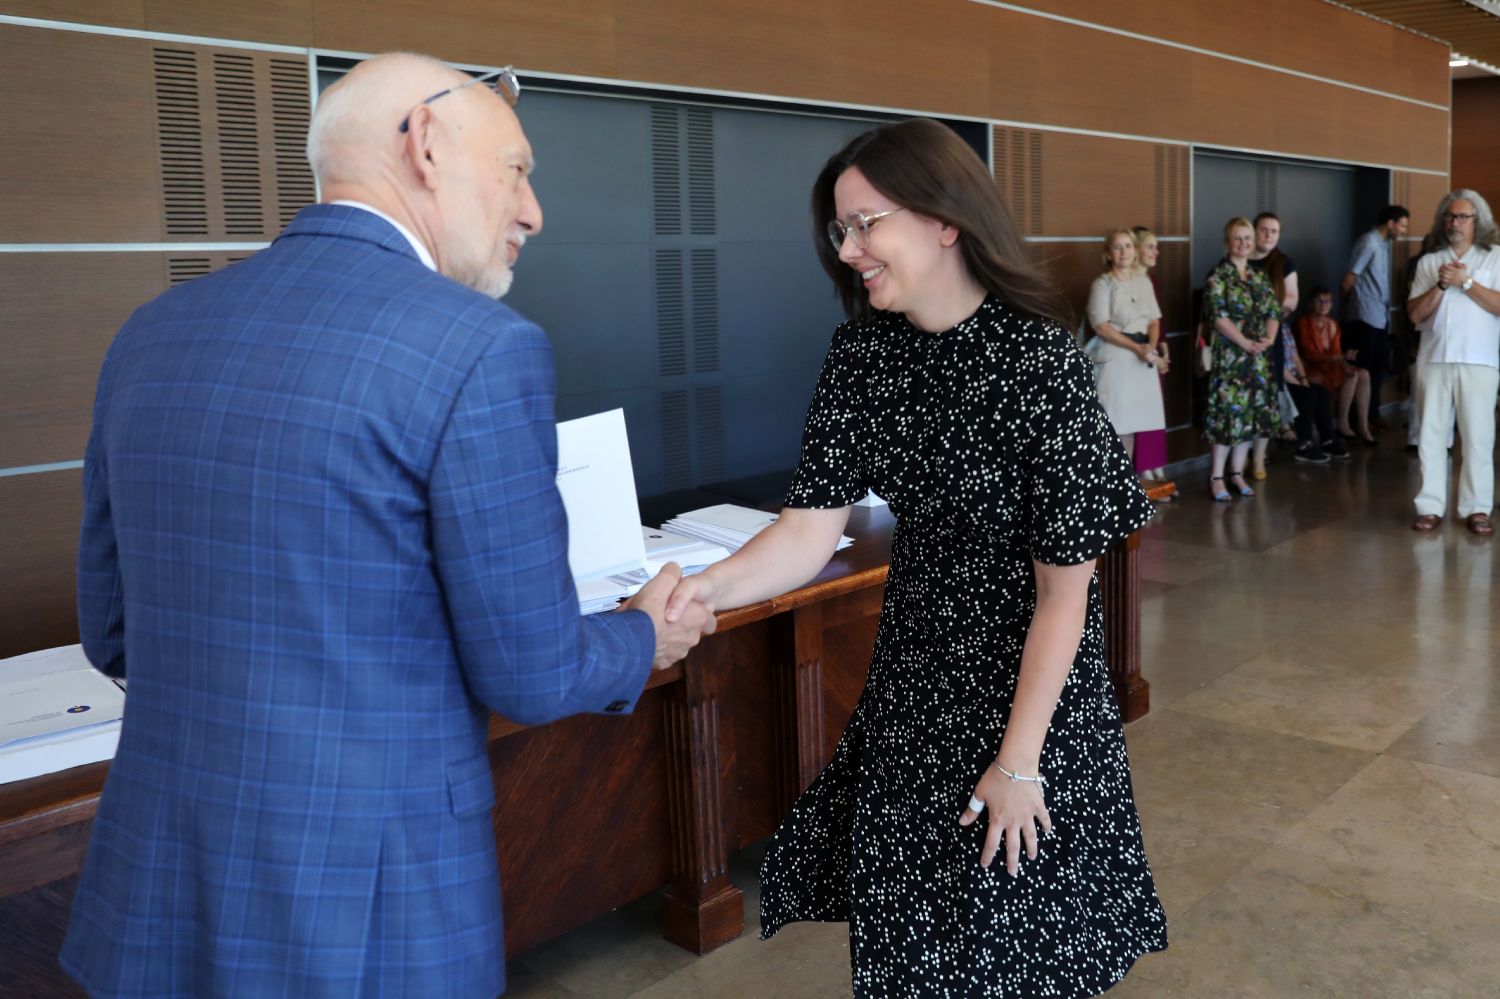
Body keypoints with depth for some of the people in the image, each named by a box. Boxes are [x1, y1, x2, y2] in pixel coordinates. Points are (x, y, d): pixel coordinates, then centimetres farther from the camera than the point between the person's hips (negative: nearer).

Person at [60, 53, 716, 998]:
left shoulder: (152, 333, 3)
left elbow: (116, 633, 10)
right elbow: (528, 674, -12)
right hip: (371, 919, -6)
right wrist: (645, 640, 8)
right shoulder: (482, 349, -17)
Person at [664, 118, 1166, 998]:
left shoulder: (1042, 361, -23)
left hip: (1032, 684, -5)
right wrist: (705, 588, -31)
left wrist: (1018, 762, -15)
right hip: (913, 676, 5)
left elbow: (1064, 588, -19)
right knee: (903, 922, 19)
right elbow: (812, 529, -12)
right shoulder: (863, 351, -8)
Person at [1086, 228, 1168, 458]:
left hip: (1144, 355, 5)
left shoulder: (1144, 281, 13)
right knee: (1116, 423, -9)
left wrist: (1151, 346, -7)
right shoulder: (1102, 284, -4)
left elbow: (1154, 319, 13)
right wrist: (1136, 348, -16)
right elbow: (1101, 326, -12)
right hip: (1115, 357, -5)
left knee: (1132, 421, 6)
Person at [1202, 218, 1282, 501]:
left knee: (1251, 412, 7)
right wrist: (1245, 343, -19)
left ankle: (1237, 472, 17)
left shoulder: (1259, 277, 14)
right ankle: (1217, 476, -1)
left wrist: (1269, 338, -8)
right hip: (1228, 354, -6)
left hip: (1257, 355, 6)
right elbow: (1217, 314, -15)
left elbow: (1274, 311, 11)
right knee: (1229, 411, -8)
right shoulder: (1218, 275, -6)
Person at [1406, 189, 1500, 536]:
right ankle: (1431, 506, 6)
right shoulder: (1429, 262, 13)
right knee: (1430, 435, 1)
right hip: (1436, 360, 2)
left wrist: (1466, 282, -10)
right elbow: (1415, 313, 5)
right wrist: (1441, 285, -8)